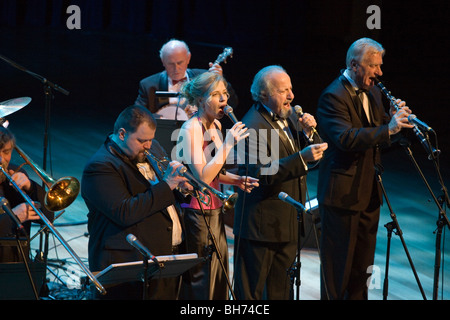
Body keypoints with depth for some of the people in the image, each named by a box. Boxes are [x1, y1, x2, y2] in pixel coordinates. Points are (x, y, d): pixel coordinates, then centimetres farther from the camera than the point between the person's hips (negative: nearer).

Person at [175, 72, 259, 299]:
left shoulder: (215, 125, 9)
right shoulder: (191, 129, -17)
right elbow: (202, 176, -25)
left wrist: (238, 180, 3)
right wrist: (228, 143, -23)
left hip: (215, 211, 9)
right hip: (198, 211, -9)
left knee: (220, 281, 13)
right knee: (201, 285, -1)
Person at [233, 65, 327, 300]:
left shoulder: (288, 115, 9)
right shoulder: (252, 127, -19)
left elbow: (316, 154, 12)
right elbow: (262, 173, -29)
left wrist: (308, 133, -8)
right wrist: (301, 158, -34)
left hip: (288, 219, 9)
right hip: (261, 225, -9)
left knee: (281, 288, 18)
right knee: (251, 289, 1)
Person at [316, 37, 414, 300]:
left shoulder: (372, 92, 11)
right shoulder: (334, 96, -16)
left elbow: (378, 138, 17)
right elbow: (346, 138, -30)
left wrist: (394, 119, -4)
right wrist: (387, 129, -36)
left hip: (369, 193, 8)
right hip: (343, 194, -8)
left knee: (363, 261, 16)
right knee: (339, 265, 1)